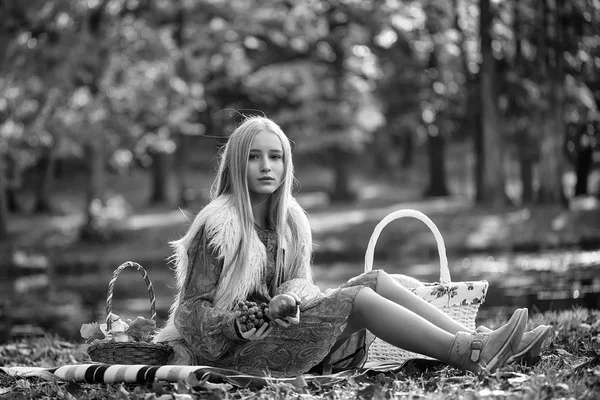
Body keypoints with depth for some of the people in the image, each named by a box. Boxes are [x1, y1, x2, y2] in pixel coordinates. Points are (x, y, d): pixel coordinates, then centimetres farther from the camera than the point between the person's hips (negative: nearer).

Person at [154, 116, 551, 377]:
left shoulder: (291, 219, 10)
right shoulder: (218, 225, -12)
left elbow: (300, 282, 8)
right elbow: (192, 308, -12)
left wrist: (290, 297, -16)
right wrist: (237, 323, -32)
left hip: (279, 326, 7)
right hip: (233, 349, -7)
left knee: (376, 279, -9)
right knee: (358, 299, -23)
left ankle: (474, 338, -19)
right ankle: (470, 354, -28)